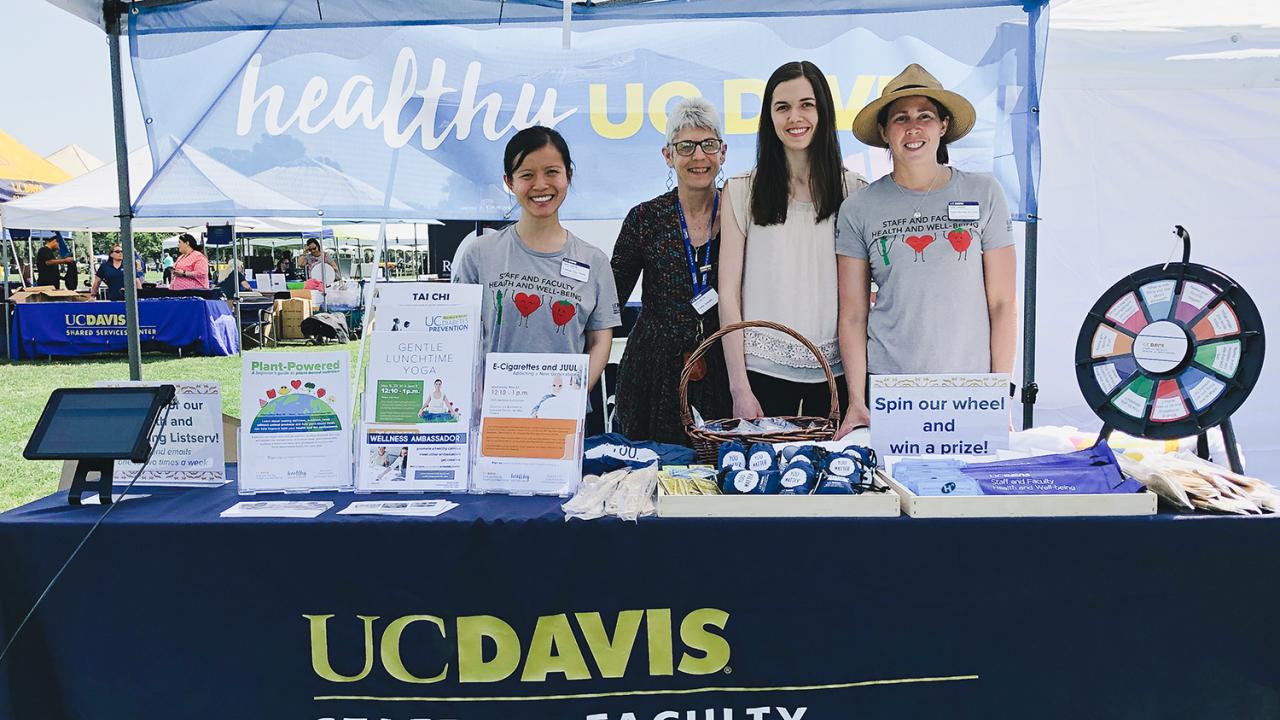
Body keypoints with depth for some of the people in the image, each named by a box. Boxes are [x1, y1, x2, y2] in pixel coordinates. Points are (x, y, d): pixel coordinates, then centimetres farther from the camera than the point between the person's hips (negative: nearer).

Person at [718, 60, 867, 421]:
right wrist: (739, 387, -7)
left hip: (835, 370, 2)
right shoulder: (742, 191, 1)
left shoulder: (855, 191, 5)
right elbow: (728, 293, -2)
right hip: (764, 369, -1)